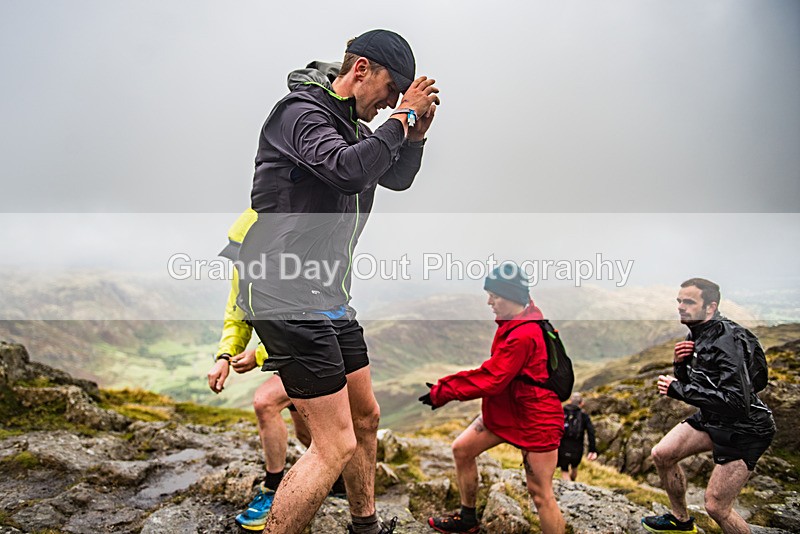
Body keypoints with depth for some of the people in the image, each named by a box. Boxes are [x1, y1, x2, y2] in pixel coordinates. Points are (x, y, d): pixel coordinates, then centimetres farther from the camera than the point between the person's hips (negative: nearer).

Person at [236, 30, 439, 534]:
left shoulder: (350, 126, 17)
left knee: (365, 417, 19)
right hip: (290, 298, -10)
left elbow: (397, 179, 26)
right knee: (336, 445, -10)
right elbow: (347, 170, -28)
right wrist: (403, 117, -15)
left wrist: (415, 134, 8)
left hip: (331, 298, 10)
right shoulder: (301, 112, -10)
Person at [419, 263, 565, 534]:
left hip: (536, 419, -10)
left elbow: (490, 379, -26)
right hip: (505, 410, 10)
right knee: (462, 449, 11)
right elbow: (493, 370, 8)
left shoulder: (523, 335, -27)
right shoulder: (514, 324, 4)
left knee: (540, 494, -1)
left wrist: (441, 392, -18)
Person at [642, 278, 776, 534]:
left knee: (716, 507, -7)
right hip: (712, 418, 9)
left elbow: (737, 401, -35)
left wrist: (679, 390, -30)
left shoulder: (726, 342, -27)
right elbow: (689, 382, 11)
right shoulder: (696, 335, 1)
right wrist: (681, 362, -11)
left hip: (744, 431, -9)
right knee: (661, 455, 8)